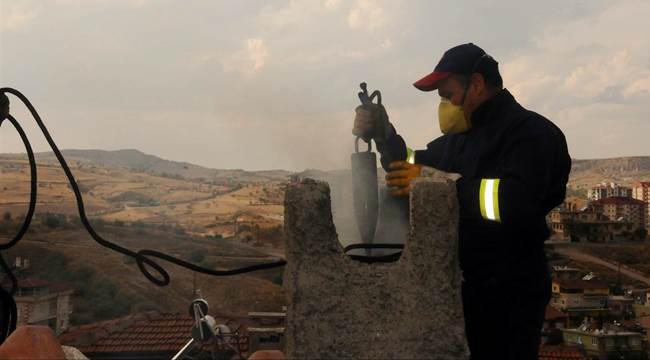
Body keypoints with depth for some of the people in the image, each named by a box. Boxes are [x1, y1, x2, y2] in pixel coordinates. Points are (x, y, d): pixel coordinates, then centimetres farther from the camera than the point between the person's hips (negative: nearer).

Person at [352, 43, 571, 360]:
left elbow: (515, 201, -31)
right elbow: (411, 168, 27)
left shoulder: (530, 132, -13)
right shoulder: (460, 137, 14)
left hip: (507, 295, -8)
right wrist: (383, 134, 9)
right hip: (458, 287, 8)